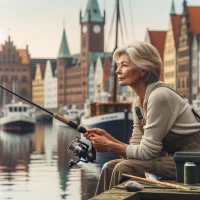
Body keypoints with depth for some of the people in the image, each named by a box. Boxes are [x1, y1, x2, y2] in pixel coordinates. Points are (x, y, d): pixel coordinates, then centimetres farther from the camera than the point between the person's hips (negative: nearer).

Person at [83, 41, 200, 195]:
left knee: (124, 168, -19)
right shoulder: (138, 104, 10)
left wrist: (109, 146, -9)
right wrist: (107, 137, -4)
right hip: (172, 158, 9)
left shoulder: (160, 96, -18)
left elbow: (147, 151, -18)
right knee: (111, 167, 1)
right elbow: (136, 147, 8)